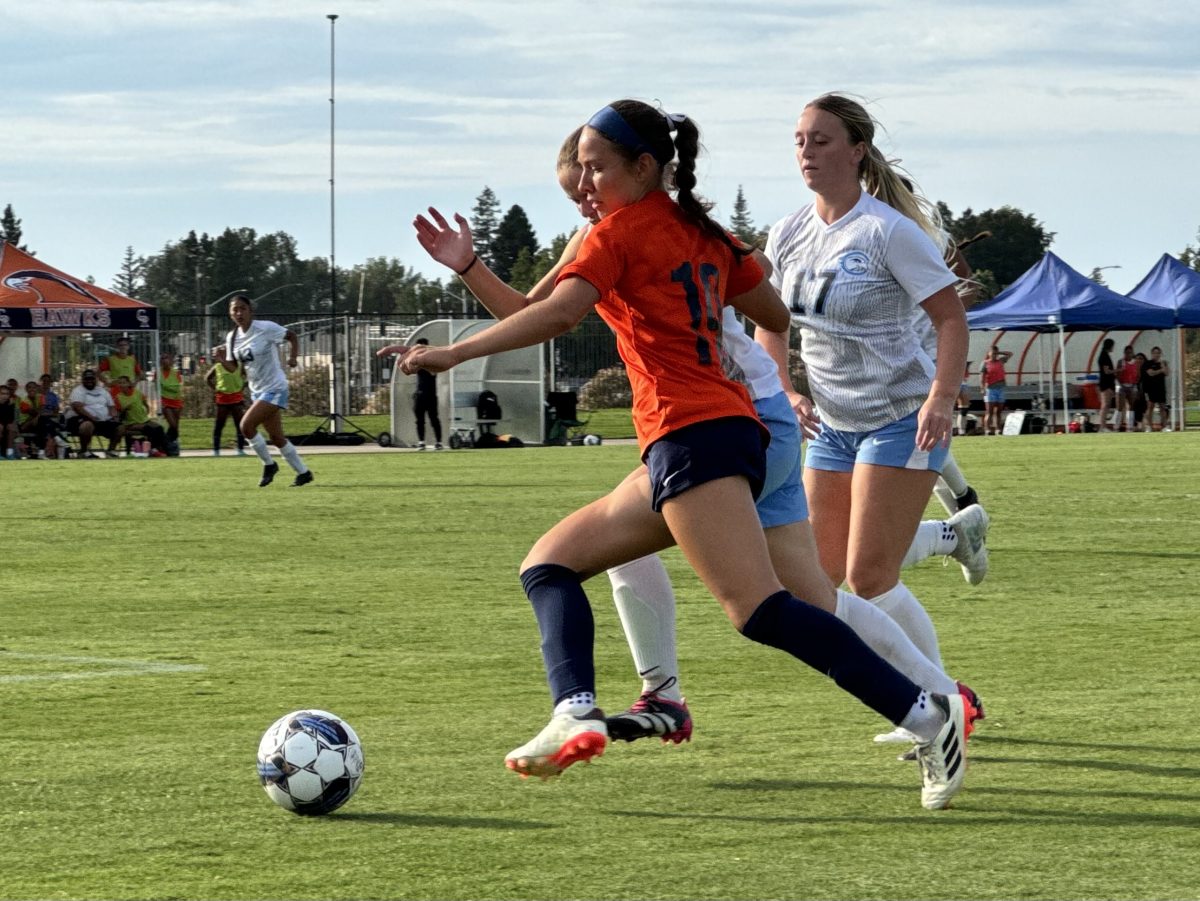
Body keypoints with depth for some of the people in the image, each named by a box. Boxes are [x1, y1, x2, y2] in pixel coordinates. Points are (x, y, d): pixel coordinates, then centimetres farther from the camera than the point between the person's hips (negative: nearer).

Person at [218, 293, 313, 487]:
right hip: (257, 391, 7)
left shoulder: (266, 328, -15)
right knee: (277, 438, 10)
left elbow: (292, 336, -4)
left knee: (246, 425, -19)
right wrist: (222, 359, -10)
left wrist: (292, 357, -19)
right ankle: (303, 472, 22)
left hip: (274, 388, -7)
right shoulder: (232, 338, 4)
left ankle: (268, 464, 0)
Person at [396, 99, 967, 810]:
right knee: (549, 561, 12)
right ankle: (576, 714, -8)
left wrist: (455, 353, -15)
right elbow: (776, 317, 26)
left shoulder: (622, 231, -3)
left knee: (760, 610, -21)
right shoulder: (704, 232, 20)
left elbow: (558, 313, -17)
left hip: (692, 434, -10)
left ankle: (926, 711, -27)